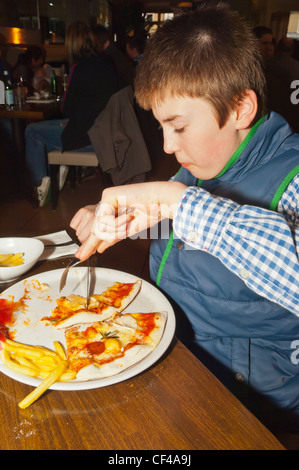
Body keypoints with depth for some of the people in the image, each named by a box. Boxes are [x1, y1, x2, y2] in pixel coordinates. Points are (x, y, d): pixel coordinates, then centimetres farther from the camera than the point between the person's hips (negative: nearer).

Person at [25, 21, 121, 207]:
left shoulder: (79, 68, -18)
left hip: (86, 137, -8)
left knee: (32, 131, 8)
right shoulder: (107, 64, 4)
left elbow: (67, 109, -11)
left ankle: (40, 182, 11)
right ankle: (57, 167, 20)